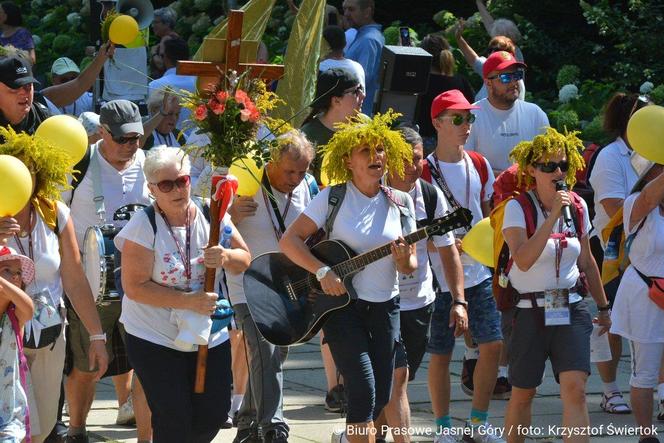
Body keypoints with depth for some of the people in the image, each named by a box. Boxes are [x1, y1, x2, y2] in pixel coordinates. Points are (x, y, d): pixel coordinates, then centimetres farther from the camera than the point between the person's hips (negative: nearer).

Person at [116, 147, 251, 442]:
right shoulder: (143, 227, -15)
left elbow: (244, 261, 4)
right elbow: (134, 287, -18)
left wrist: (227, 257, -21)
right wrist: (188, 301, -24)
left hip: (209, 336, 4)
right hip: (155, 340, -4)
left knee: (215, 412, 6)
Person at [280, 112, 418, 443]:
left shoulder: (400, 203, 4)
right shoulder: (333, 198, -6)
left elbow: (411, 266, 8)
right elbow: (289, 240, -10)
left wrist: (404, 261, -16)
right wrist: (323, 272, -23)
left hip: (385, 307, 4)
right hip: (341, 304, -4)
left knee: (381, 398, 6)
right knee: (364, 389, -15)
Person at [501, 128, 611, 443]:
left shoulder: (578, 207, 5)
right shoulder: (517, 208, -8)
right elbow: (523, 260, -24)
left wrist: (603, 307, 25)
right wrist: (552, 216, -25)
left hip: (572, 310, 2)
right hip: (530, 311, -2)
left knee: (575, 389, -14)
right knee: (523, 393, 9)